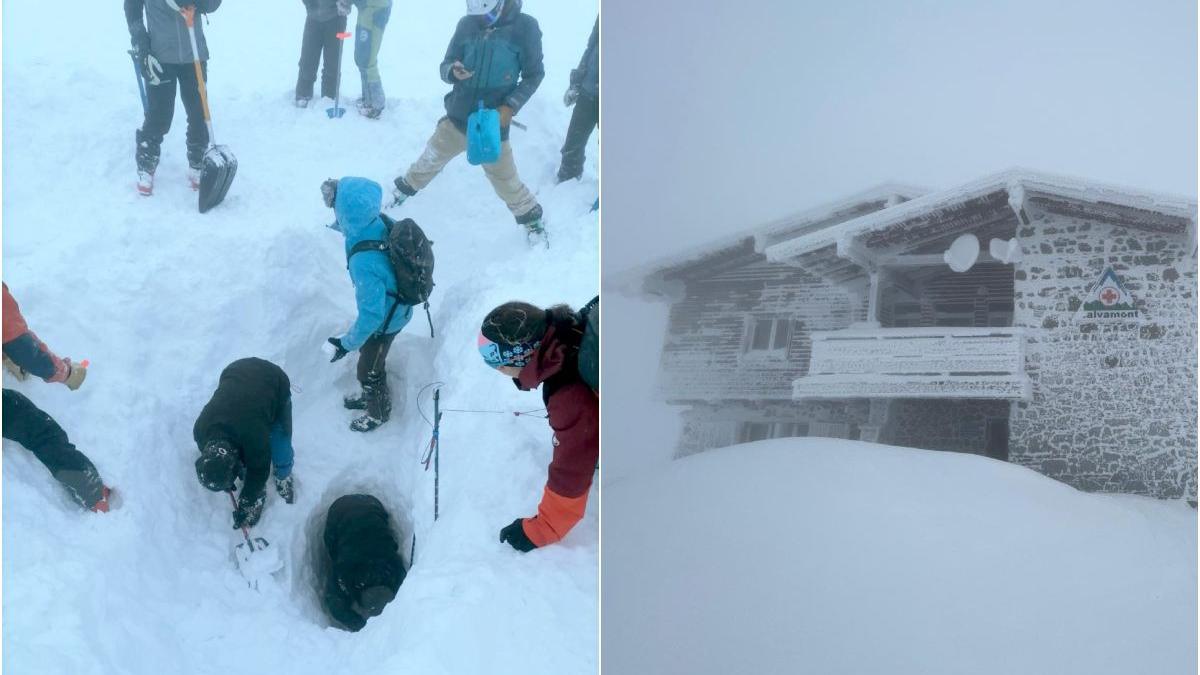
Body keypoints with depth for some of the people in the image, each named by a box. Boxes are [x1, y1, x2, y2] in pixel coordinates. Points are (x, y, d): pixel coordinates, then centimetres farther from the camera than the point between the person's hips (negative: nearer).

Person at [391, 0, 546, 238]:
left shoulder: (525, 27, -11)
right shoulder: (467, 24, -2)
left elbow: (533, 75, -4)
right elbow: (445, 67, 3)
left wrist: (511, 106, -16)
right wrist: (453, 72, -22)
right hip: (457, 119, 3)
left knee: (505, 181, 4)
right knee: (429, 163, 18)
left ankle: (532, 220, 27)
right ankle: (401, 194, 42)